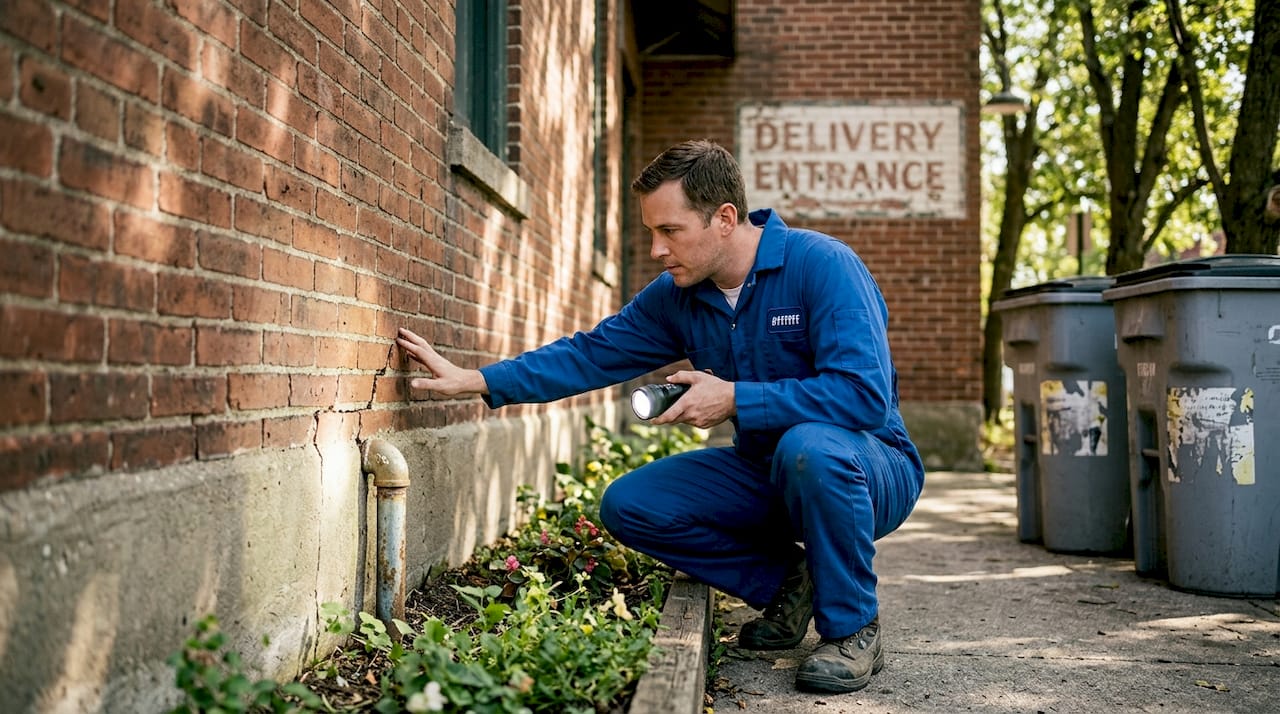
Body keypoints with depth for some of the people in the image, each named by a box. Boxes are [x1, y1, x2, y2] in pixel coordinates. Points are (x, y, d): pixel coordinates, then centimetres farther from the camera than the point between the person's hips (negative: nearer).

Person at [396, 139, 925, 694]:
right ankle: (784, 582, 7)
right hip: (765, 474, 6)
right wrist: (475, 380, -1)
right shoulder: (675, 296, 0)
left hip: (872, 472, -6)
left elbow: (865, 395, -32)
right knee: (627, 505, -7)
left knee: (809, 446, -40)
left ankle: (853, 627, -16)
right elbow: (591, 354, 6)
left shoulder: (820, 264, -22)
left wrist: (736, 399, -29)